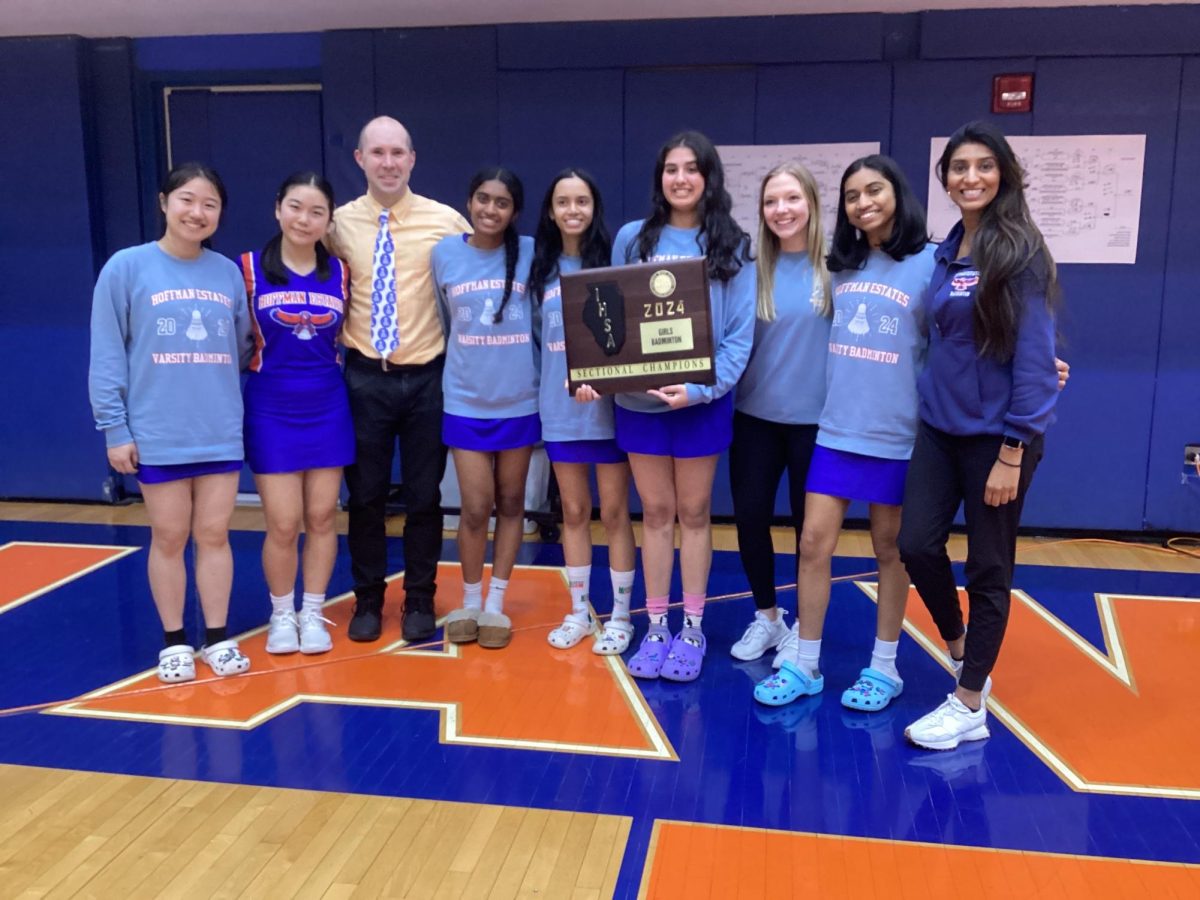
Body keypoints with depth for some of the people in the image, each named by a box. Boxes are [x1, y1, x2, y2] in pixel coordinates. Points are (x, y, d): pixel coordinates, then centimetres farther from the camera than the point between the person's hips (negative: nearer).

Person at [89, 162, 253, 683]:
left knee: (214, 534, 10)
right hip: (157, 436, -2)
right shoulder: (126, 267, -4)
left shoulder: (229, 273, 4)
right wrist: (114, 429, -6)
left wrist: (238, 407, 0)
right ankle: (174, 641, 24)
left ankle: (217, 637, 23)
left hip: (221, 434, 2)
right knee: (169, 538, 9)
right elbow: (106, 356, -4)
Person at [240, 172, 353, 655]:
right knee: (283, 524, -1)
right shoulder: (250, 268, -5)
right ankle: (281, 615, 21)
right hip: (271, 409, -2)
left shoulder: (340, 272, 3)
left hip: (328, 407, 3)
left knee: (322, 517, 7)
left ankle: (313, 614, 22)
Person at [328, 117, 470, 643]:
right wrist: (337, 342, 1)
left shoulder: (446, 222, -3)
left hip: (427, 377, -1)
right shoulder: (339, 223, 2)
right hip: (365, 377, 1)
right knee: (366, 493, 9)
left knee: (424, 495, 8)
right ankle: (368, 600, 25)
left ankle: (420, 601, 24)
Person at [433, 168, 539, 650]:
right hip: (465, 400, 0)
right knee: (476, 508, 0)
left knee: (510, 503, 10)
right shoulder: (444, 253, -1)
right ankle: (469, 601, 21)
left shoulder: (532, 253, -5)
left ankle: (495, 603, 24)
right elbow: (443, 321, 11)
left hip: (520, 399, 0)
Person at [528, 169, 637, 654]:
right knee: (574, 512, 13)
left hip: (607, 407, -3)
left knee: (614, 512, 5)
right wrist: (552, 383, -2)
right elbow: (534, 335, 10)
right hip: (559, 409, 4)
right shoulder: (541, 268, 7)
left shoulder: (611, 260, -4)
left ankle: (620, 615, 18)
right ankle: (578, 612, 25)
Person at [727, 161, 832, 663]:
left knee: (809, 525, 8)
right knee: (749, 517, 6)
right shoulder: (752, 269, 2)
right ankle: (766, 618, 28)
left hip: (814, 417, -2)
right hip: (755, 414, 3)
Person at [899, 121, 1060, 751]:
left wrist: (1012, 452, -18)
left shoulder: (1020, 251, -11)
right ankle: (960, 652, 29)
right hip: (939, 426, 6)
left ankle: (969, 705, 18)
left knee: (988, 567, 4)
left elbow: (1034, 356, -15)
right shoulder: (946, 252, 9)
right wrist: (933, 405, 5)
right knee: (917, 544, 1)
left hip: (997, 433, -6)